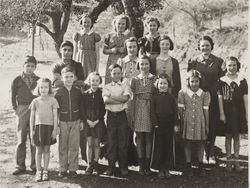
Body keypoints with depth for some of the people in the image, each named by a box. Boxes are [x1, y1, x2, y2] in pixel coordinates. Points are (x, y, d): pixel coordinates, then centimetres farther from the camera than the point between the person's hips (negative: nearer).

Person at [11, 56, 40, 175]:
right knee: (21, 139, 5)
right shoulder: (17, 80, 2)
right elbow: (13, 97, 5)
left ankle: (35, 165, 13)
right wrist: (16, 110, -2)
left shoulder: (38, 80, 6)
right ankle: (20, 166, 13)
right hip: (22, 111, -1)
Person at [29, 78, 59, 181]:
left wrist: (55, 129, -5)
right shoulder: (35, 101, 3)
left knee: (46, 150, 7)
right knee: (39, 150, 6)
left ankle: (45, 171, 17)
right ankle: (38, 171, 15)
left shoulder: (52, 100, -1)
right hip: (38, 126, 1)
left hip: (49, 127, -1)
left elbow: (55, 116, -1)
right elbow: (32, 117, 6)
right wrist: (31, 130, 2)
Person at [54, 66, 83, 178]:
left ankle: (73, 169, 11)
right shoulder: (59, 92, -1)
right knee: (63, 147, 4)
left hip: (75, 122, 1)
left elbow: (81, 107, 11)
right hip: (63, 122, -1)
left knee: (74, 146, 2)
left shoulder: (78, 92, 3)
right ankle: (63, 169, 13)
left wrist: (81, 121, 8)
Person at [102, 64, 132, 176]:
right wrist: (121, 100, -12)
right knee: (111, 142, 1)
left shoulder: (125, 87, 9)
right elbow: (106, 100, -10)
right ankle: (111, 167, 9)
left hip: (122, 115, 0)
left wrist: (112, 97, -8)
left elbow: (125, 97, -11)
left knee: (123, 141, 1)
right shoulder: (106, 87, 8)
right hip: (111, 115, 0)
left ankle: (123, 167, 9)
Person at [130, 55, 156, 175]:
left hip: (150, 110, -1)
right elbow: (132, 97, 7)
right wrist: (132, 114, 1)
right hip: (138, 110, 1)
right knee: (139, 138, 2)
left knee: (149, 138, 0)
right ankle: (141, 165, 10)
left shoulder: (154, 79, 5)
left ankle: (147, 165, 8)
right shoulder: (135, 80, 9)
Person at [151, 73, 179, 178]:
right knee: (159, 147, 4)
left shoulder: (171, 98, 4)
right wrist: (155, 123, -9)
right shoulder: (155, 97, 1)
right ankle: (160, 169, 13)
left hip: (169, 125, 1)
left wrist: (175, 124, -1)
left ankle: (167, 168, 16)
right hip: (159, 125, -1)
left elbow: (175, 111, 4)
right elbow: (152, 111, -1)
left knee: (168, 146, 6)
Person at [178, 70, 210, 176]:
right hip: (187, 122, -1)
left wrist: (207, 125, 4)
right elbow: (180, 110, 1)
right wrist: (180, 123, -1)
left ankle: (200, 166, 20)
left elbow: (206, 110, 4)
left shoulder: (204, 94, 1)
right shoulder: (182, 93, -1)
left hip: (200, 122, 1)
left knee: (200, 143, 7)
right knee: (187, 144, 5)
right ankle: (188, 166, 17)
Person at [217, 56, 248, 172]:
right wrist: (221, 113, -7)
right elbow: (220, 98, -3)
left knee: (237, 136, 8)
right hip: (227, 111, -1)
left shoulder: (242, 81, 3)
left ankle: (236, 160, 16)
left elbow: (245, 98, 3)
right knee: (228, 136, 4)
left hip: (239, 111, 2)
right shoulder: (222, 81, -2)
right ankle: (229, 160, 13)